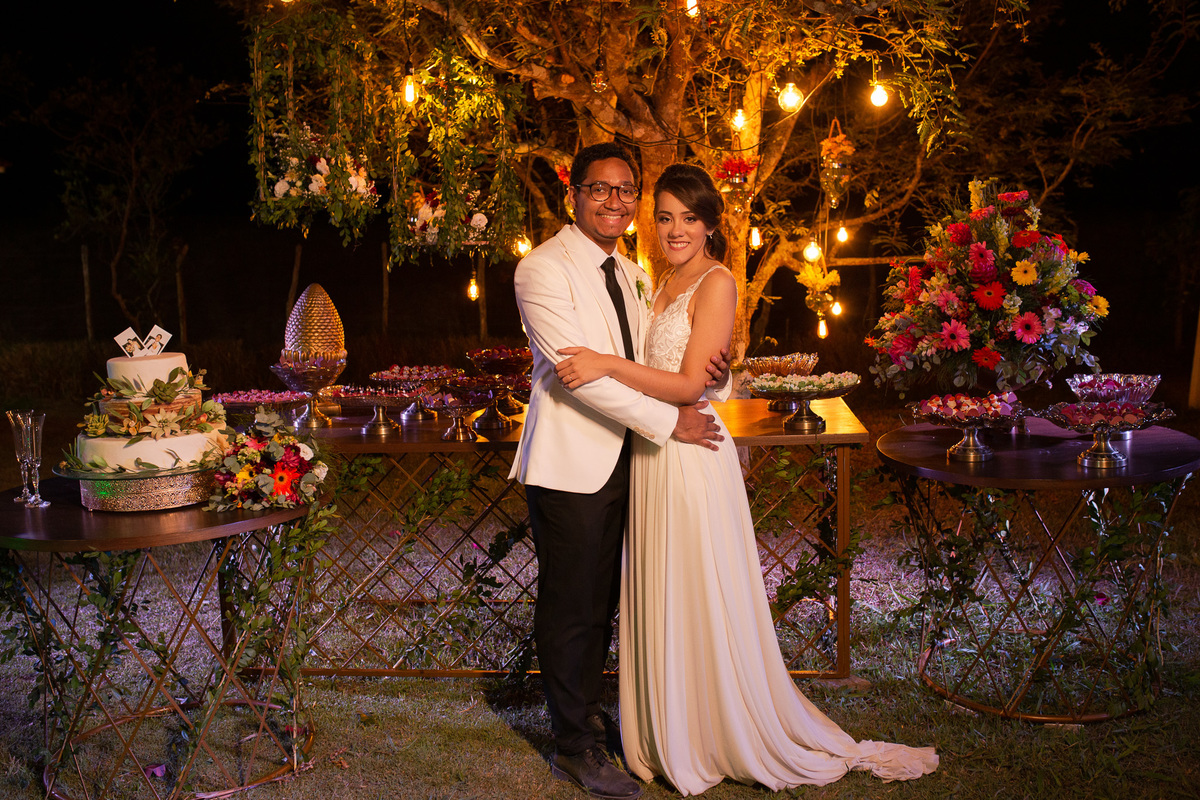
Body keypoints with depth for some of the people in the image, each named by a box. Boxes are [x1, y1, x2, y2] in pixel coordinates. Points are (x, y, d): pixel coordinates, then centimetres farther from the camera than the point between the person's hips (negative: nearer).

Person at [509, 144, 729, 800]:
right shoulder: (543, 270, -13)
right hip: (570, 466, -8)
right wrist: (668, 421, -18)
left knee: (603, 602, 18)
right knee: (571, 608, 3)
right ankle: (575, 747, 17)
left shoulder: (632, 275, 14)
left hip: (622, 458, 8)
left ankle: (587, 713, 35)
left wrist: (701, 364, -2)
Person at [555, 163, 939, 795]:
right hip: (651, 457, 8)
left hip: (692, 458, -8)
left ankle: (727, 741, 17)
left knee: (700, 604, 1)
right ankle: (670, 737, 30)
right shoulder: (666, 283, 15)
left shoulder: (716, 283, -12)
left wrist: (608, 365, -25)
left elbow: (689, 384, -19)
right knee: (659, 602, 15)